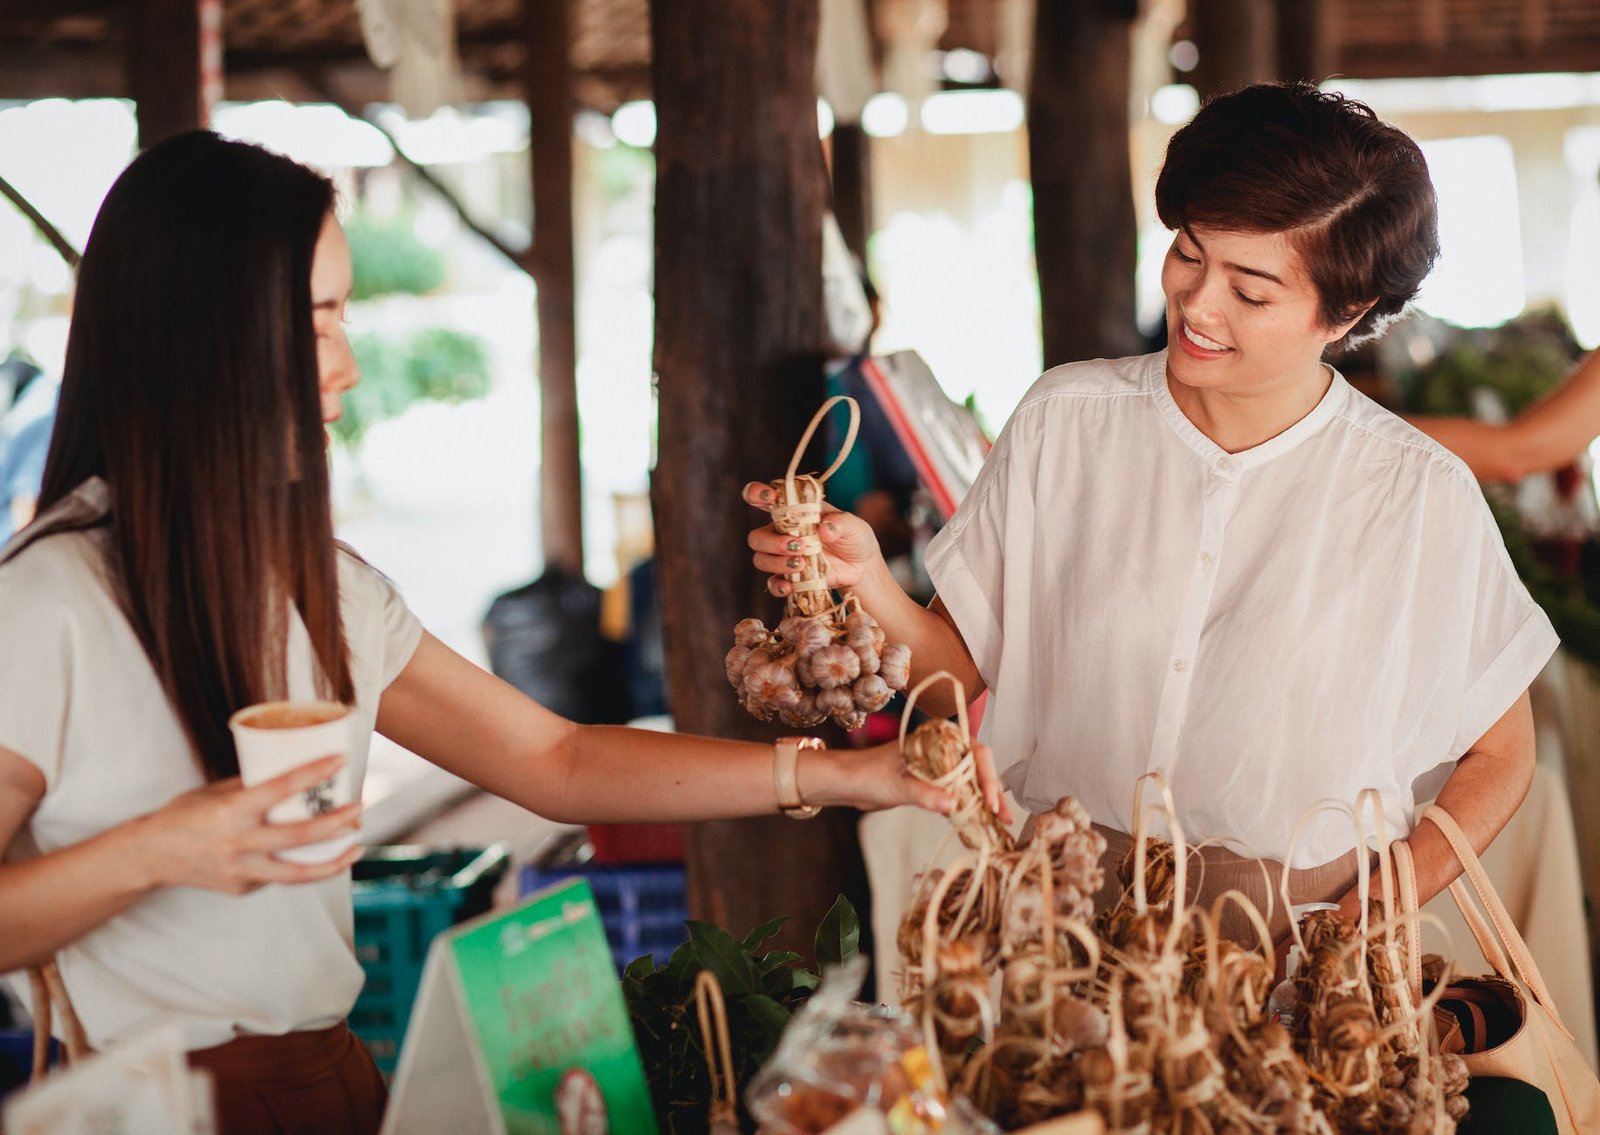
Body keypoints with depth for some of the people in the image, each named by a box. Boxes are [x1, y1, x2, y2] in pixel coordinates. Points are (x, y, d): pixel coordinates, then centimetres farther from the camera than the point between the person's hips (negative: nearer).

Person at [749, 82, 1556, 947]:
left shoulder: (1422, 499, -6)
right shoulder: (1064, 418, 1)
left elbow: (1499, 758, 4)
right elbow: (962, 664, 5)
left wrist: (1356, 932, -7)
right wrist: (866, 584, -14)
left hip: (1286, 934, -1)